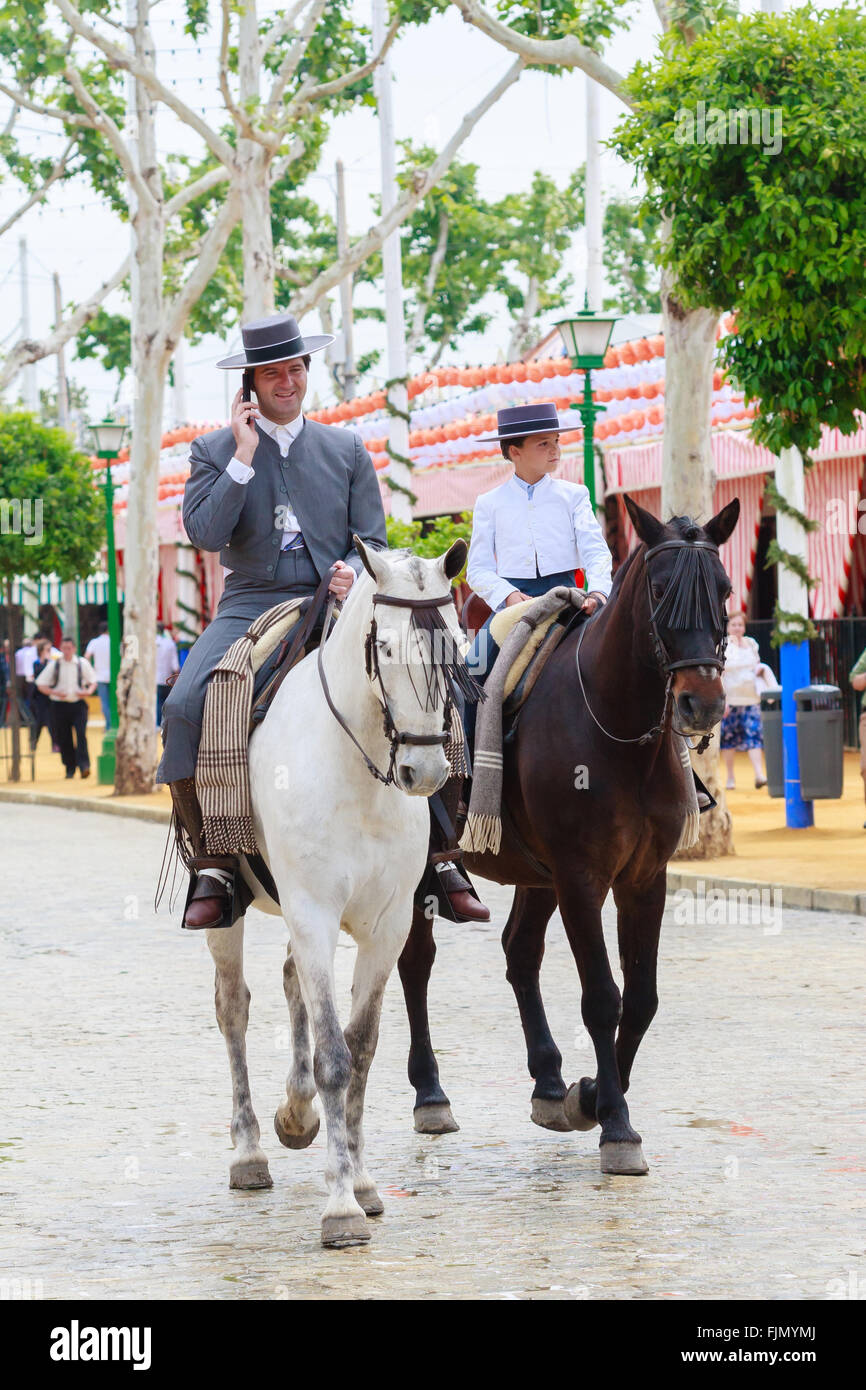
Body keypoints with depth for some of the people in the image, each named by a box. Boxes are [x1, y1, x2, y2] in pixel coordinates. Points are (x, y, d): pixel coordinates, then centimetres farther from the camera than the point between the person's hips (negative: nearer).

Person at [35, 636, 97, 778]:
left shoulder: (82, 663, 3)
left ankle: (84, 765, -18)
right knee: (64, 738, 3)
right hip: (60, 706, 1)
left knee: (81, 735, -16)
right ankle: (70, 768, 16)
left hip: (78, 704, -1)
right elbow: (41, 685, 3)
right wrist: (54, 692, -14)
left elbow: (93, 681, 12)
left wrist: (89, 691, -11)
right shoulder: (54, 665, 2)